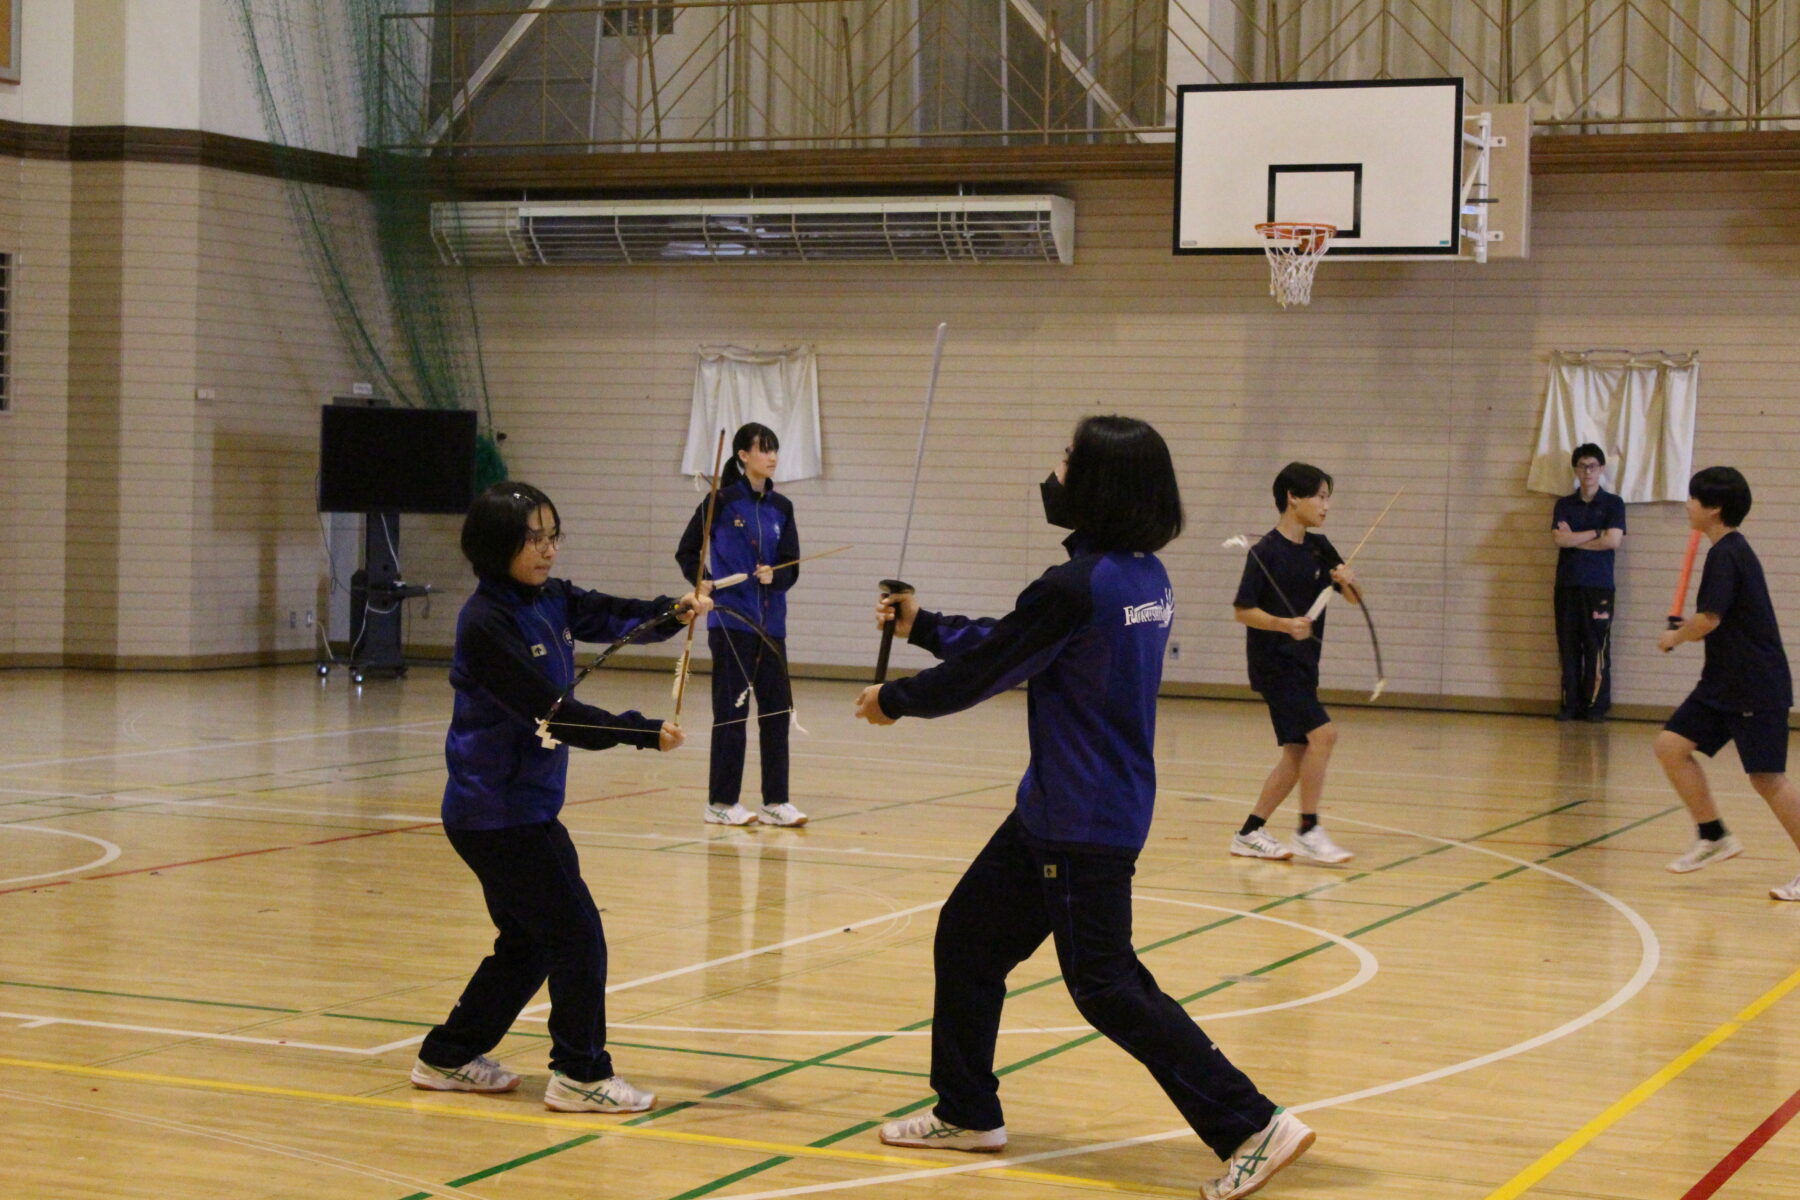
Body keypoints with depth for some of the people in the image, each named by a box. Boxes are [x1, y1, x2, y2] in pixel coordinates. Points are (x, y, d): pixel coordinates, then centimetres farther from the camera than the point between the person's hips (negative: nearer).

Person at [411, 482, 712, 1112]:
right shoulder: (487, 622, -18)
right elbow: (548, 710, -23)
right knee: (577, 934, -6)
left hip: (525, 805, 9)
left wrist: (672, 612, -21)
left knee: (529, 942, 17)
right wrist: (643, 732, -24)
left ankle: (448, 1058, 27)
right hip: (497, 810, -9)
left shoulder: (551, 600, 8)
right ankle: (581, 1076, 2)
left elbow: (613, 616, 0)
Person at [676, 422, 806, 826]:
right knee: (731, 711, -1)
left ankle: (776, 801, 11)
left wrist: (773, 576, -16)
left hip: (770, 623, 5)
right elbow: (686, 552, 3)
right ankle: (721, 803, 8)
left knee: (777, 709, 4)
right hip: (731, 621, -5)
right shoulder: (722, 501, -4)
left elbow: (791, 569, 5)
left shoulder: (781, 508, 7)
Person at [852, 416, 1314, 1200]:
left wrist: (895, 700, 6)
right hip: (1055, 811, 10)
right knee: (967, 936, 18)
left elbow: (985, 670, -11)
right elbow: (1005, 644, 17)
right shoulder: (1146, 578, 6)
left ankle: (1251, 1126, -2)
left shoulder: (1076, 588, -22)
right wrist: (922, 627, 25)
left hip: (1082, 823, -10)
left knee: (1106, 986, -3)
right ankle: (967, 1114, 30)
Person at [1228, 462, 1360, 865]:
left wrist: (1348, 581, -10)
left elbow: (1355, 599, 12)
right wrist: (1285, 624, -26)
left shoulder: (1319, 548, 10)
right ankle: (1309, 831, -12)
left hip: (1303, 664, 8)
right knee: (1322, 732, -20)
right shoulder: (1266, 552, -11)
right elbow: (1242, 610, -12)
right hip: (1273, 662, -8)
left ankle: (1250, 833, 17)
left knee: (1298, 751, 8)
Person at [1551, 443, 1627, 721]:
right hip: (1567, 583, 3)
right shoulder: (1564, 505, 13)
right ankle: (1570, 704, 6)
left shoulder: (1613, 504, 6)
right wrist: (1595, 533, -6)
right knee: (1568, 648, 2)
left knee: (1597, 648, -5)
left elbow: (1613, 540, -9)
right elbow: (1560, 539, -3)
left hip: (1599, 585, -3)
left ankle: (1596, 705, -1)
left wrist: (1574, 539, -4)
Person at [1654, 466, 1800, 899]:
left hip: (1757, 688, -10)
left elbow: (1709, 620, -21)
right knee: (1672, 746, 4)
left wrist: (1675, 636, -3)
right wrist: (1686, 631, 16)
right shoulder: (1731, 550, 14)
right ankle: (1713, 836, 12)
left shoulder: (1726, 554, -15)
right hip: (1724, 682, 10)